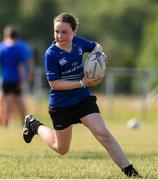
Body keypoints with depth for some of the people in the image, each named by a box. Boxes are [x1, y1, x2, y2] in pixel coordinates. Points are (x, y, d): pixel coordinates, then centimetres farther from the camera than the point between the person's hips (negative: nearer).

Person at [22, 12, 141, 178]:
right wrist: (82, 83, -26)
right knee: (61, 149, 15)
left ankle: (130, 172, -13)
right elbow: (54, 83, -21)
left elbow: (96, 46, 16)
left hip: (83, 100, 3)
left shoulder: (78, 42, -6)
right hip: (61, 106, -3)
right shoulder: (51, 54, -20)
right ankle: (34, 125, 41)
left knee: (103, 133, -15)